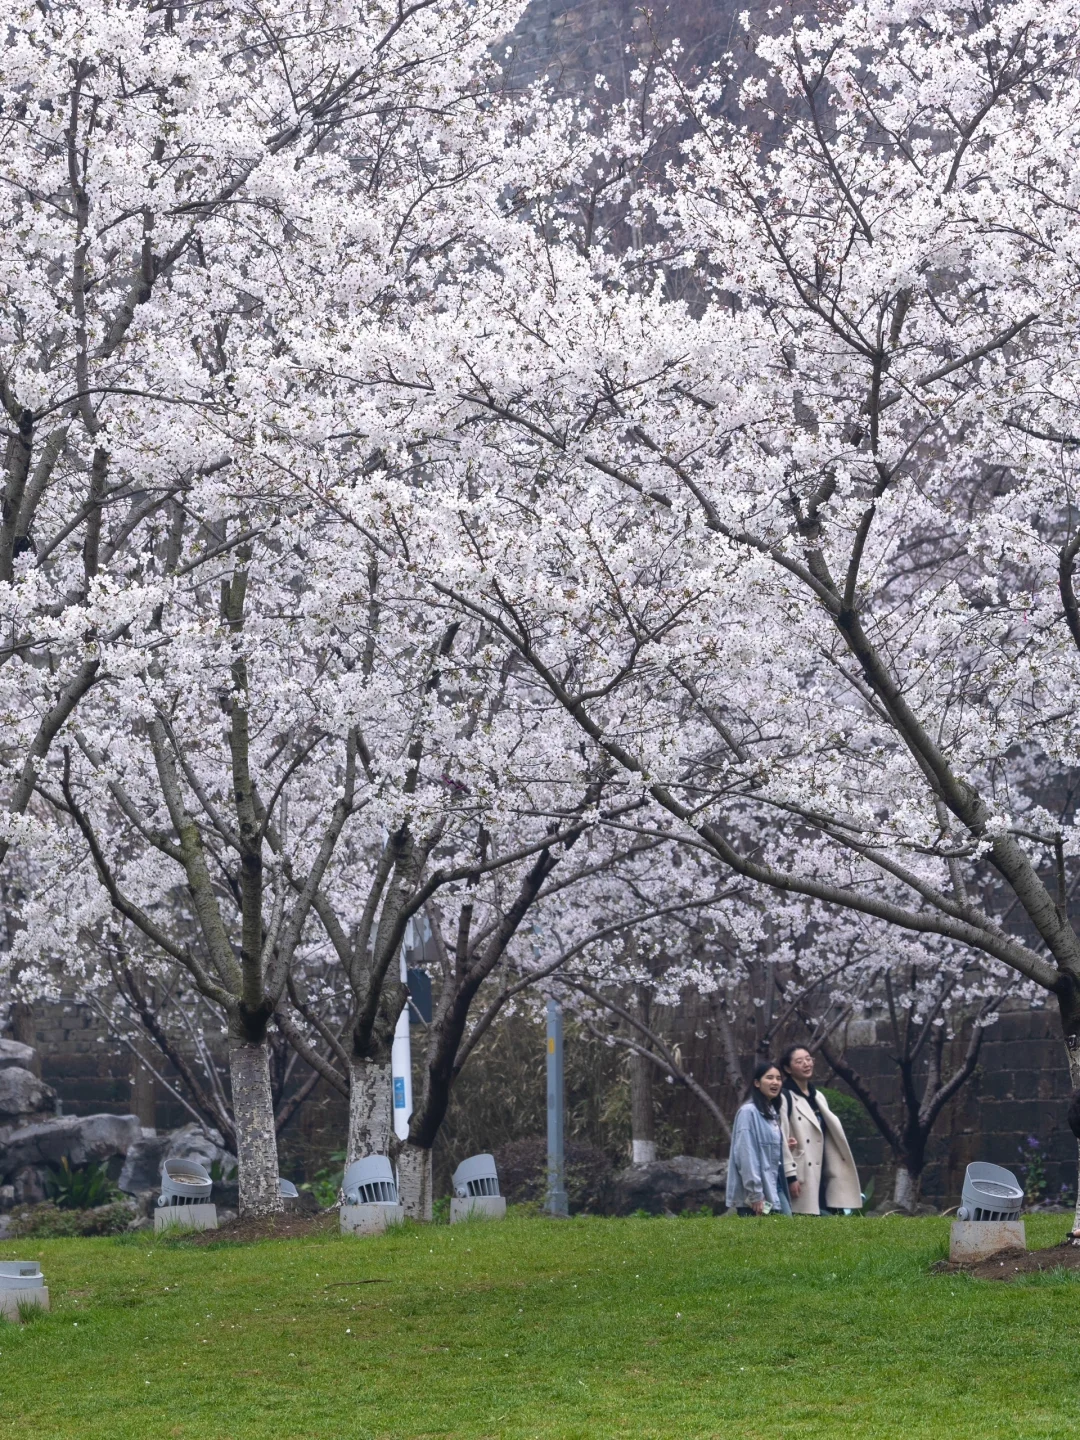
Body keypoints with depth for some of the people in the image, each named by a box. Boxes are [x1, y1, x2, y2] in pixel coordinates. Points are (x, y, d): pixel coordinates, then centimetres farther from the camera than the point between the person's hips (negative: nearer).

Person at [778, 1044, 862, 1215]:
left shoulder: (818, 1097, 18)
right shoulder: (785, 1098, -8)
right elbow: (780, 1140, -15)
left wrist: (836, 1175, 18)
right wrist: (790, 1176, -20)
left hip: (819, 1177, 8)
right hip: (801, 1179, -8)